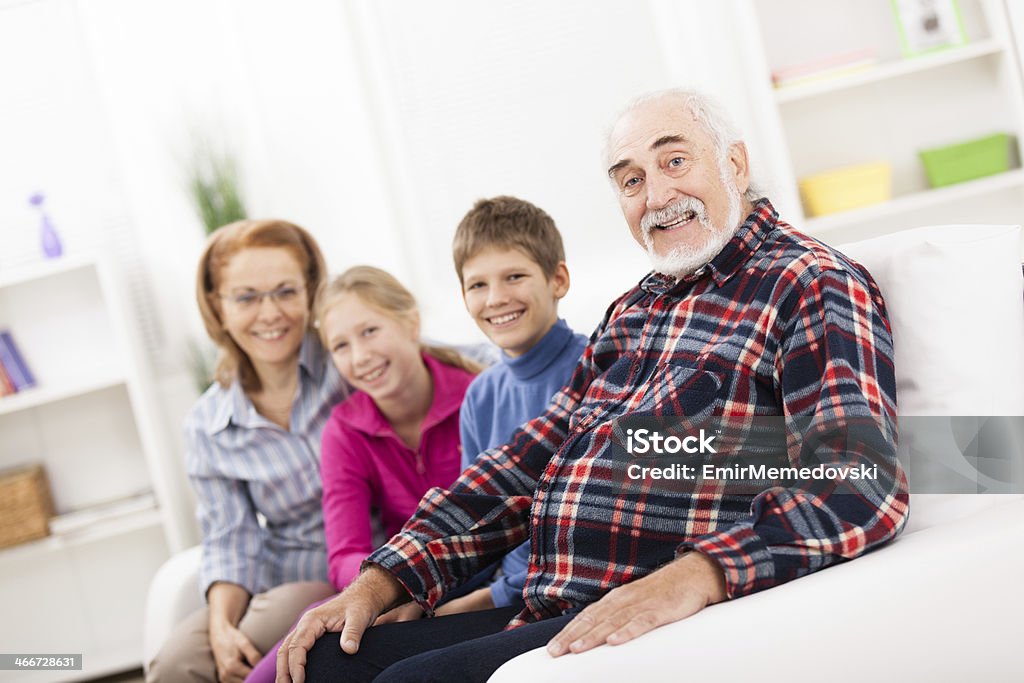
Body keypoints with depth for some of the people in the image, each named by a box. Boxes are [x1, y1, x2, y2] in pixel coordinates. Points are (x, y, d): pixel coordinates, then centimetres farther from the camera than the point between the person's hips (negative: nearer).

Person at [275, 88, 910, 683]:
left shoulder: (814, 285, -4)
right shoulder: (635, 308, 22)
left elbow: (861, 483, -20)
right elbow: (530, 459, 20)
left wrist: (691, 578, -34)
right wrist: (381, 580, 9)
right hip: (546, 619, 8)